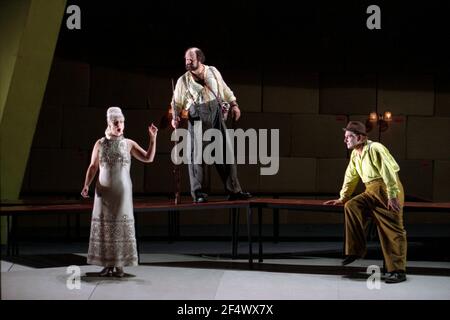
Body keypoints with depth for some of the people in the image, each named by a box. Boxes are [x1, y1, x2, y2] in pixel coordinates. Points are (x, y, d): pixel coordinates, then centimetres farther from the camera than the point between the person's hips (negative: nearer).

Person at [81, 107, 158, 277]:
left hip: (122, 191, -1)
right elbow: (93, 167, 5)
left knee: (121, 224, -1)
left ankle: (120, 265, 5)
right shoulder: (100, 144, 3)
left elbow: (148, 158, -7)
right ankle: (107, 264, 10)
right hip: (104, 191, 1)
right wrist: (86, 185, -7)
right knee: (104, 225, 2)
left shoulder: (128, 144, 2)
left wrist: (153, 138, -16)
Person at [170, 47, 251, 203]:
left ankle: (233, 190, 8)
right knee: (198, 154, -6)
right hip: (197, 116, -2)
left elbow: (225, 89, 19)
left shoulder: (213, 71, 11)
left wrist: (234, 104, 13)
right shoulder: (183, 80, 5)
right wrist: (175, 116, -10)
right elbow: (177, 101, 5)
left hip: (216, 113, 2)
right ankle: (198, 193, 1)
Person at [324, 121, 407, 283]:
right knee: (351, 206, -15)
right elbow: (351, 177, 21)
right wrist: (342, 198, 23)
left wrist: (392, 196, -21)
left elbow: (389, 172, -19)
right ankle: (355, 250, -10)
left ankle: (398, 271, -3)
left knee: (393, 231, -7)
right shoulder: (355, 154, 12)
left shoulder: (375, 149, -16)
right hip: (372, 192, 8)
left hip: (387, 191, -8)